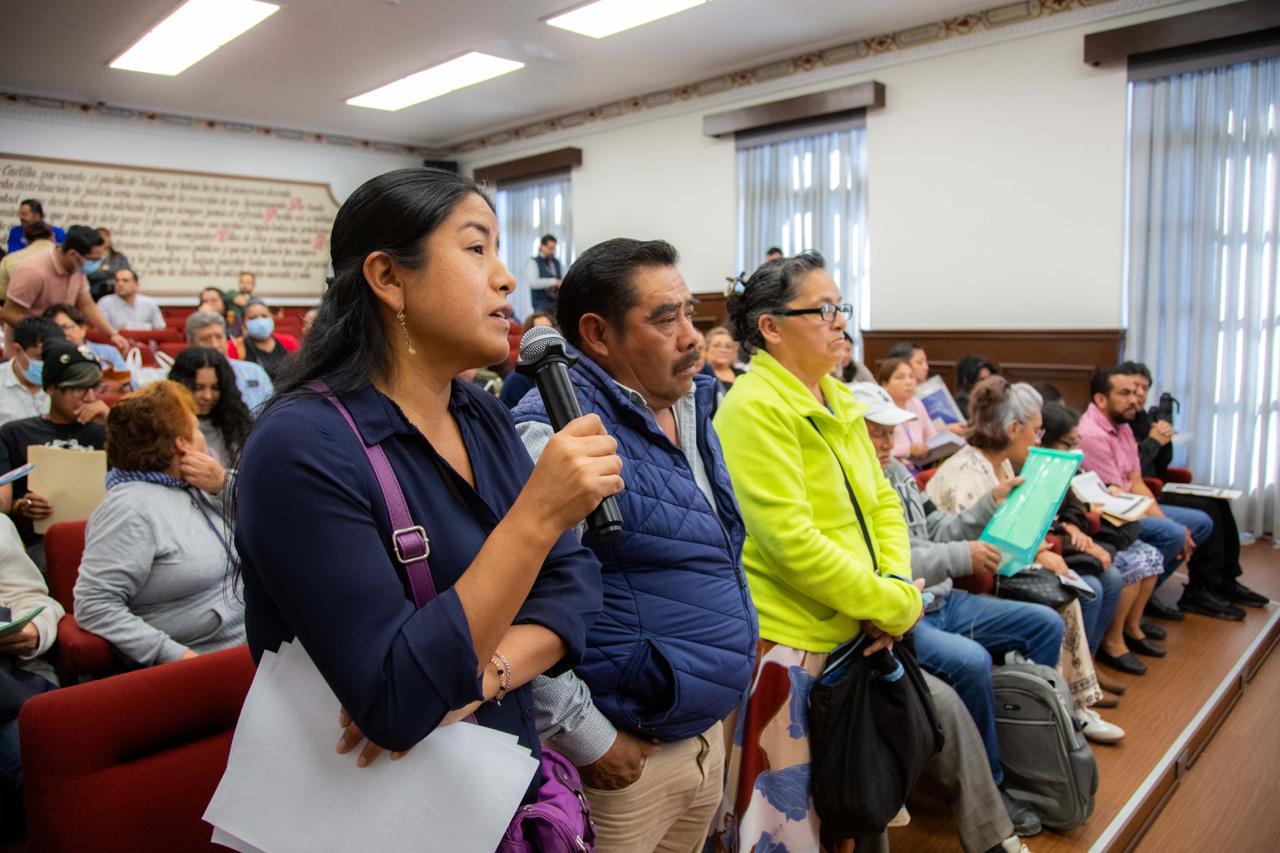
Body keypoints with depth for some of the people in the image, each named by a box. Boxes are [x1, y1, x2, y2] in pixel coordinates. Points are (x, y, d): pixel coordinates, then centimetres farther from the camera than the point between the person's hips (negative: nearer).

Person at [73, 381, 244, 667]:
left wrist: (224, 487, 0)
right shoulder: (130, 508, -11)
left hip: (246, 644, 7)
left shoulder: (194, 487, 11)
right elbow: (95, 605, -15)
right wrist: (173, 654, -19)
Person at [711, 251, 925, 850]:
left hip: (852, 633, 8)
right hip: (786, 642, -8)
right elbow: (792, 541, -23)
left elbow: (883, 503, 12)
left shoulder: (839, 402, 9)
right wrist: (896, 605, -14)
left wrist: (896, 588, -5)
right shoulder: (755, 407, -17)